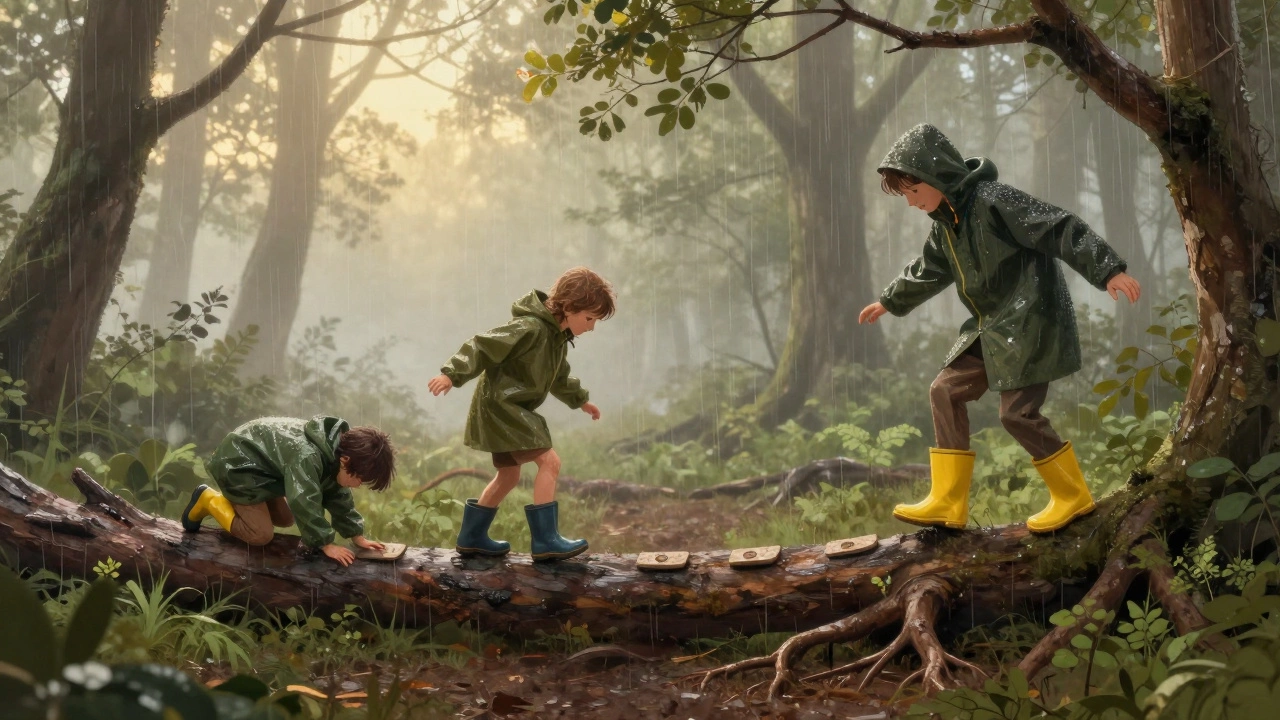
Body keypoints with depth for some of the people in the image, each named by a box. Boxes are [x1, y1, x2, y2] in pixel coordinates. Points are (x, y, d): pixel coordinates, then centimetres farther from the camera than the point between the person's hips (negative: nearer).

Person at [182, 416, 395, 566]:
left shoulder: (335, 452, -7)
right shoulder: (307, 457, -38)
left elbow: (339, 497, 2)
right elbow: (305, 502, -38)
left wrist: (357, 536, -2)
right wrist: (326, 544, -31)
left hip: (260, 462, 10)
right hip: (237, 464, -9)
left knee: (286, 520, 14)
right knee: (261, 535, -13)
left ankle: (232, 501, 24)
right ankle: (208, 500, 4)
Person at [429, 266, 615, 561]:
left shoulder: (558, 337, 10)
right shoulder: (530, 328, -22)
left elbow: (559, 377, 29)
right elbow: (484, 346, -25)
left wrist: (580, 400, 39)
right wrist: (452, 374, -33)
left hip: (509, 408, 11)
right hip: (501, 404, -11)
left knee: (509, 475, 17)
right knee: (549, 461, -15)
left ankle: (471, 537, 28)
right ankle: (545, 540, -12)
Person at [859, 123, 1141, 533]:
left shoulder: (993, 201, -18)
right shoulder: (945, 222, 11)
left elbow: (1062, 230, -22)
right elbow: (929, 270, 30)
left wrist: (1108, 271, -30)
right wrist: (890, 302, 42)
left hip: (1030, 323, -10)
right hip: (992, 329, 10)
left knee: (1018, 411, -13)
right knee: (946, 391, 5)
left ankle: (1074, 497, 7)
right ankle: (947, 503, 9)